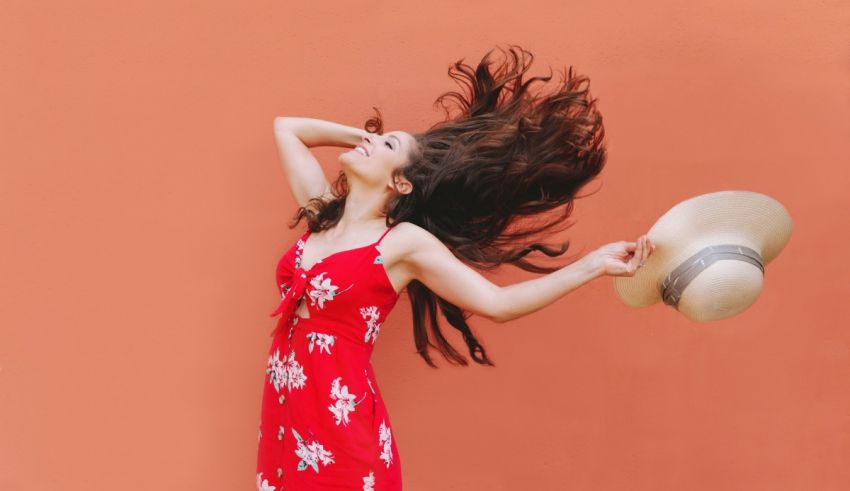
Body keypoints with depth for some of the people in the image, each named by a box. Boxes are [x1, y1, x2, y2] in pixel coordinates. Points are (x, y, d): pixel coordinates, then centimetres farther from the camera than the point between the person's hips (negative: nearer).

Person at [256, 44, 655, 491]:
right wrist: (365, 133, 17)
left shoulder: (406, 242, -6)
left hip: (343, 428, -5)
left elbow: (498, 303, -9)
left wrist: (595, 263, -13)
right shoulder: (322, 215, 10)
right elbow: (287, 128, 21)